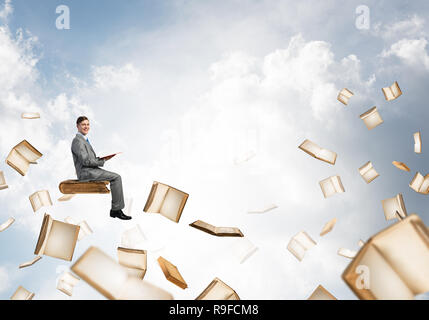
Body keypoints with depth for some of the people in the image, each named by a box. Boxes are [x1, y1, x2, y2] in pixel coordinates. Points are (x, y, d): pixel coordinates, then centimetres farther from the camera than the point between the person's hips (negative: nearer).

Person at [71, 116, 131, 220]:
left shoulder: (84, 140, 21)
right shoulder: (78, 141, -12)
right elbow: (86, 161, -20)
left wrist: (101, 158, 5)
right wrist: (103, 161, -10)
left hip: (91, 171, 10)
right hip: (86, 173, -10)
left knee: (117, 177, 3)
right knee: (116, 178, -16)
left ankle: (114, 210, -2)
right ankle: (117, 209, -12)